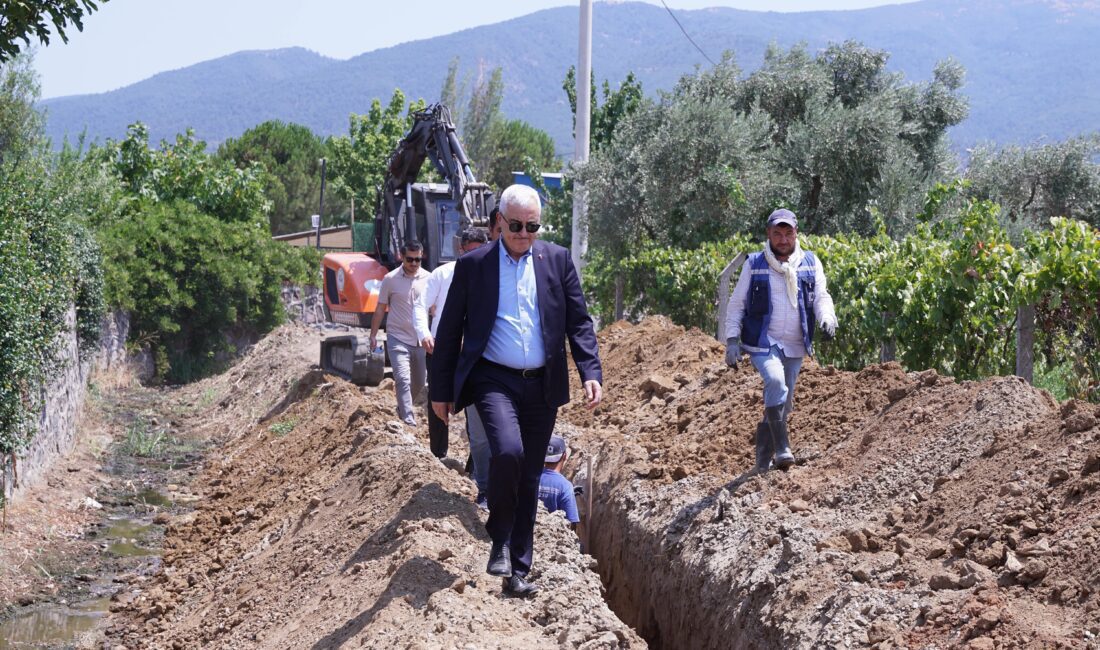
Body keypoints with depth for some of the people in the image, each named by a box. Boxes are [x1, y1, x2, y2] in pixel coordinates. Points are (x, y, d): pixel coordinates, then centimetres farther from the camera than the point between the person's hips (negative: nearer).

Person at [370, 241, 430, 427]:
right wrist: (373, 335, 1)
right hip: (398, 339, -4)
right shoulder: (391, 279, -6)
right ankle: (408, 421, -16)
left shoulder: (427, 278, 0)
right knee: (403, 380, -16)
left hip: (421, 340, 4)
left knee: (419, 382, 16)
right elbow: (380, 309, 2)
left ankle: (404, 407, 41)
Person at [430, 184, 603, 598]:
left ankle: (518, 570, 18)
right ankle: (500, 540, -3)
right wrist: (441, 391, 4)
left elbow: (578, 322, 6)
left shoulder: (557, 260, 6)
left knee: (529, 479, 8)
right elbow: (450, 331, 5)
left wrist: (591, 373, -8)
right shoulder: (473, 265, 0)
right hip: (494, 379, -3)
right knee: (508, 450, -27)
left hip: (542, 385, 3)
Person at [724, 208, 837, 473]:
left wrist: (827, 319, -21)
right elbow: (736, 304, 5)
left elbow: (821, 296, 2)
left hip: (794, 346, 4)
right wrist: (732, 340, -4)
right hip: (763, 342, -4)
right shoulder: (754, 264, 1)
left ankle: (763, 464, 22)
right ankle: (782, 448, -28)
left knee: (783, 405, 9)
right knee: (775, 381, -31)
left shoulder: (810, 263, 7)